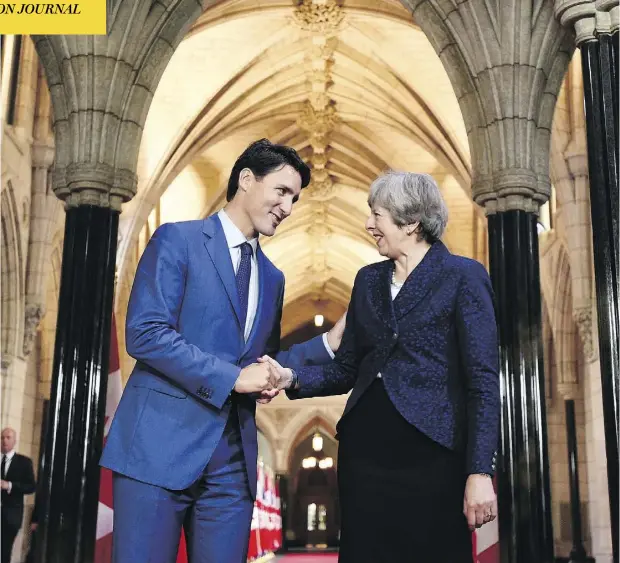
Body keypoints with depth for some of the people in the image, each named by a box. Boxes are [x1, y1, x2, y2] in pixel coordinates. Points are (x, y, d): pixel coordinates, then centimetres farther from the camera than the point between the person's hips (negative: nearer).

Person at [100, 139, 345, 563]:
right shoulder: (177, 240, -2)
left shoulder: (272, 278, 18)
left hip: (234, 460, 6)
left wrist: (328, 343, 6)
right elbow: (144, 334, -13)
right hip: (160, 446, -6)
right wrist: (232, 377, -14)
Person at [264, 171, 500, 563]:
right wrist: (293, 378, -4)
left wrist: (479, 472, -15)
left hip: (431, 455, -5)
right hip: (364, 452, 5)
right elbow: (347, 368, 14)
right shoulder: (368, 280, 13)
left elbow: (484, 381, -9)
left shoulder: (463, 277, -4)